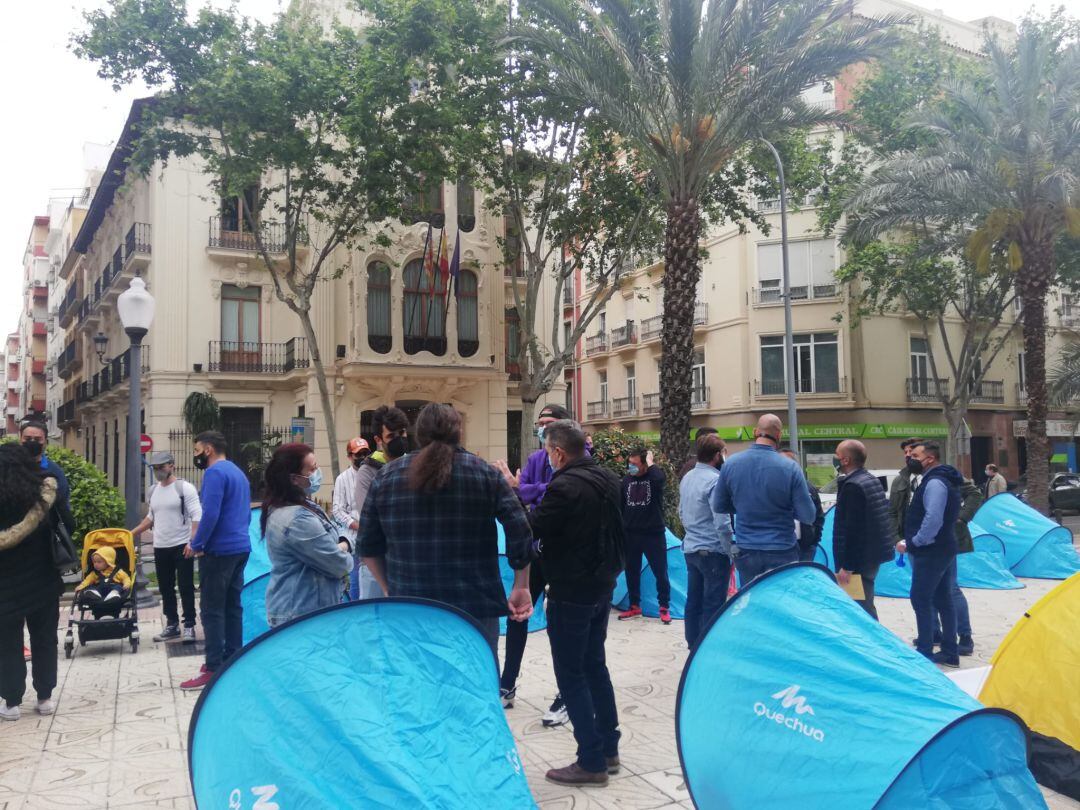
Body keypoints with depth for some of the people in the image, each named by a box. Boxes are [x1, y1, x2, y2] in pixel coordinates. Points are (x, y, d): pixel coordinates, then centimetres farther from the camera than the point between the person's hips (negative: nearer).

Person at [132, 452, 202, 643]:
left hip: (181, 546, -7)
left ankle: (189, 626, 4)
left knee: (186, 588, -3)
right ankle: (172, 625, 22)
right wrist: (131, 533, 17)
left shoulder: (185, 487, -9)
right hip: (160, 547, 7)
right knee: (165, 589, 12)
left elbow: (197, 516, -14)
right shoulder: (153, 491, 12)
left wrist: (193, 541, -25)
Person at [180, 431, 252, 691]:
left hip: (219, 550, -9)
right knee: (232, 606, 12)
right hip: (241, 547, 9)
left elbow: (210, 514, -22)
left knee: (212, 610, -5)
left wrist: (196, 544, -10)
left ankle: (214, 669, -4)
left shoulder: (215, 473, -13)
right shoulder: (238, 472, 16)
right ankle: (232, 659, 17)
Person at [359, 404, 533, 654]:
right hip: (477, 606, -2)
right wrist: (521, 587, 2)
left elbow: (368, 545, 9)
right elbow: (520, 532, -7)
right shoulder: (486, 474, -1)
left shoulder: (386, 476, 5)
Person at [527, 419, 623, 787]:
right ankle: (608, 748, 27)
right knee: (595, 665, 19)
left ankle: (591, 761, 6)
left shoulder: (564, 485, -23)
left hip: (571, 593, -8)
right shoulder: (607, 478, 5)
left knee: (571, 674, 1)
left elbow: (531, 528, -17)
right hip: (602, 587, 9)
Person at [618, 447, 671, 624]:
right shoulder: (626, 480, 5)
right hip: (631, 534, 4)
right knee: (631, 571, 10)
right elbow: (620, 506, 11)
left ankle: (664, 608, 15)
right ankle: (634, 606, 23)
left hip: (654, 533, -4)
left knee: (660, 572, 3)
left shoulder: (653, 476, -6)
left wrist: (650, 463, -18)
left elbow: (659, 478, -34)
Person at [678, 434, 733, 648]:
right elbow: (722, 523, -20)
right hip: (713, 551, -8)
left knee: (694, 600, 16)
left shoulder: (686, 478, 8)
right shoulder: (715, 480, -18)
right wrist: (731, 551, -11)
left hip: (690, 548, 8)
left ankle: (694, 645, 25)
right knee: (713, 605, -1)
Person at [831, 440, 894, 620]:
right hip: (873, 554, 10)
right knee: (866, 605, 18)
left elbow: (852, 528, -22)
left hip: (859, 558, -10)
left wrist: (846, 566, -21)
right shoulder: (873, 480, 12)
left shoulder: (852, 486, -18)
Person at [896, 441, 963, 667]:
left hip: (930, 552, -10)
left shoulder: (934, 483, -18)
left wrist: (911, 543, -19)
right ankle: (949, 652, 20)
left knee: (921, 600, -5)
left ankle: (925, 652, 0)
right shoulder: (943, 480, 15)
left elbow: (933, 520, -28)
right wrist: (911, 541, 16)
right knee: (943, 599, 14)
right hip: (944, 549, 10)